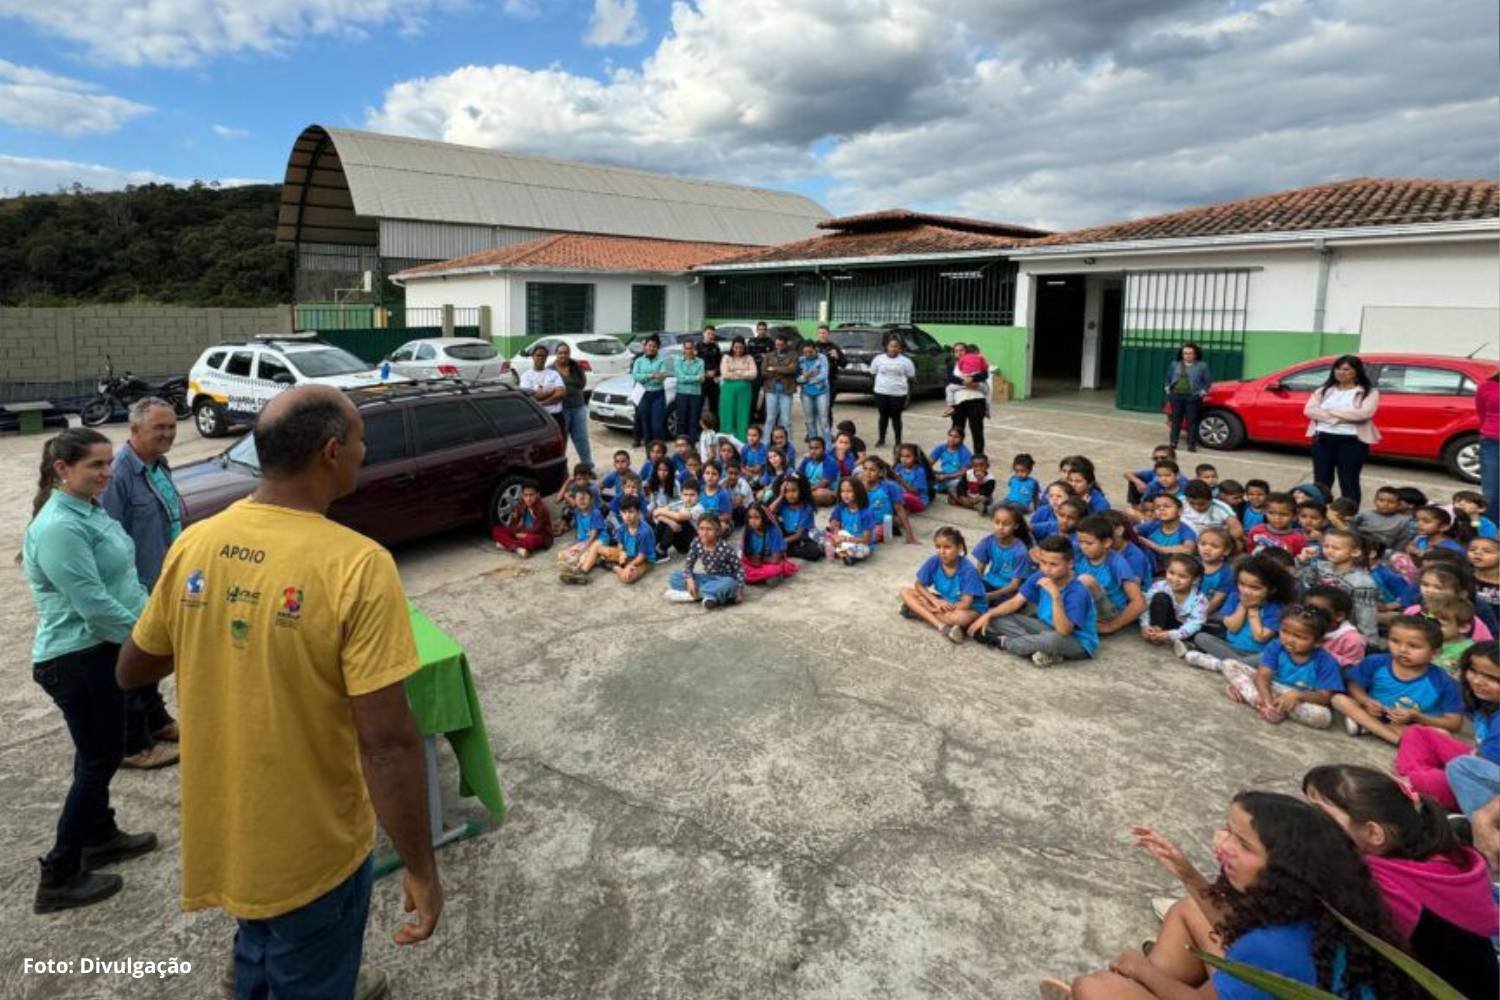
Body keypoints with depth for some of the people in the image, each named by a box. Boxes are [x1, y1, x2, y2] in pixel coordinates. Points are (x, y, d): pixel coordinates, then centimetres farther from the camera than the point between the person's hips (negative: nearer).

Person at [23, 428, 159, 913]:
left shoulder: (89, 511, 7)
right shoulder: (59, 527, -24)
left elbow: (121, 579, 17)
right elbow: (93, 604, -26)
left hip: (101, 651, 9)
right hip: (78, 661, -9)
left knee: (100, 754, 22)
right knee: (98, 760, 1)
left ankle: (100, 837, 39)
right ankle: (58, 879, 13)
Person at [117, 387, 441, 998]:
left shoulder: (193, 545, -8)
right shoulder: (356, 565, -27)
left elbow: (131, 672, 7)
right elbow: (388, 742, -27)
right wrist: (421, 868, -17)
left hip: (218, 834, 6)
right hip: (310, 850, -6)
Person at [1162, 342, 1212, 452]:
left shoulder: (1202, 366, 4)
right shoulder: (1175, 364, 12)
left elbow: (1208, 381, 7)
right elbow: (1168, 378, 23)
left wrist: (1203, 391, -2)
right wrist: (1168, 388, 12)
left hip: (1192, 397, -3)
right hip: (1176, 396, 3)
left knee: (1191, 422, -2)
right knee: (1175, 420, 7)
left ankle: (1192, 445, 3)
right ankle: (1173, 443, 13)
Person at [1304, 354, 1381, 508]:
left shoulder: (1369, 392, 1)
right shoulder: (1323, 390, 12)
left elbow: (1364, 414, -16)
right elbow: (1309, 410, -2)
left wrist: (1332, 411, -10)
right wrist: (1334, 419, -16)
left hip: (1352, 441, -4)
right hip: (1323, 439, 4)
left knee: (1349, 483, 0)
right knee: (1321, 481, 7)